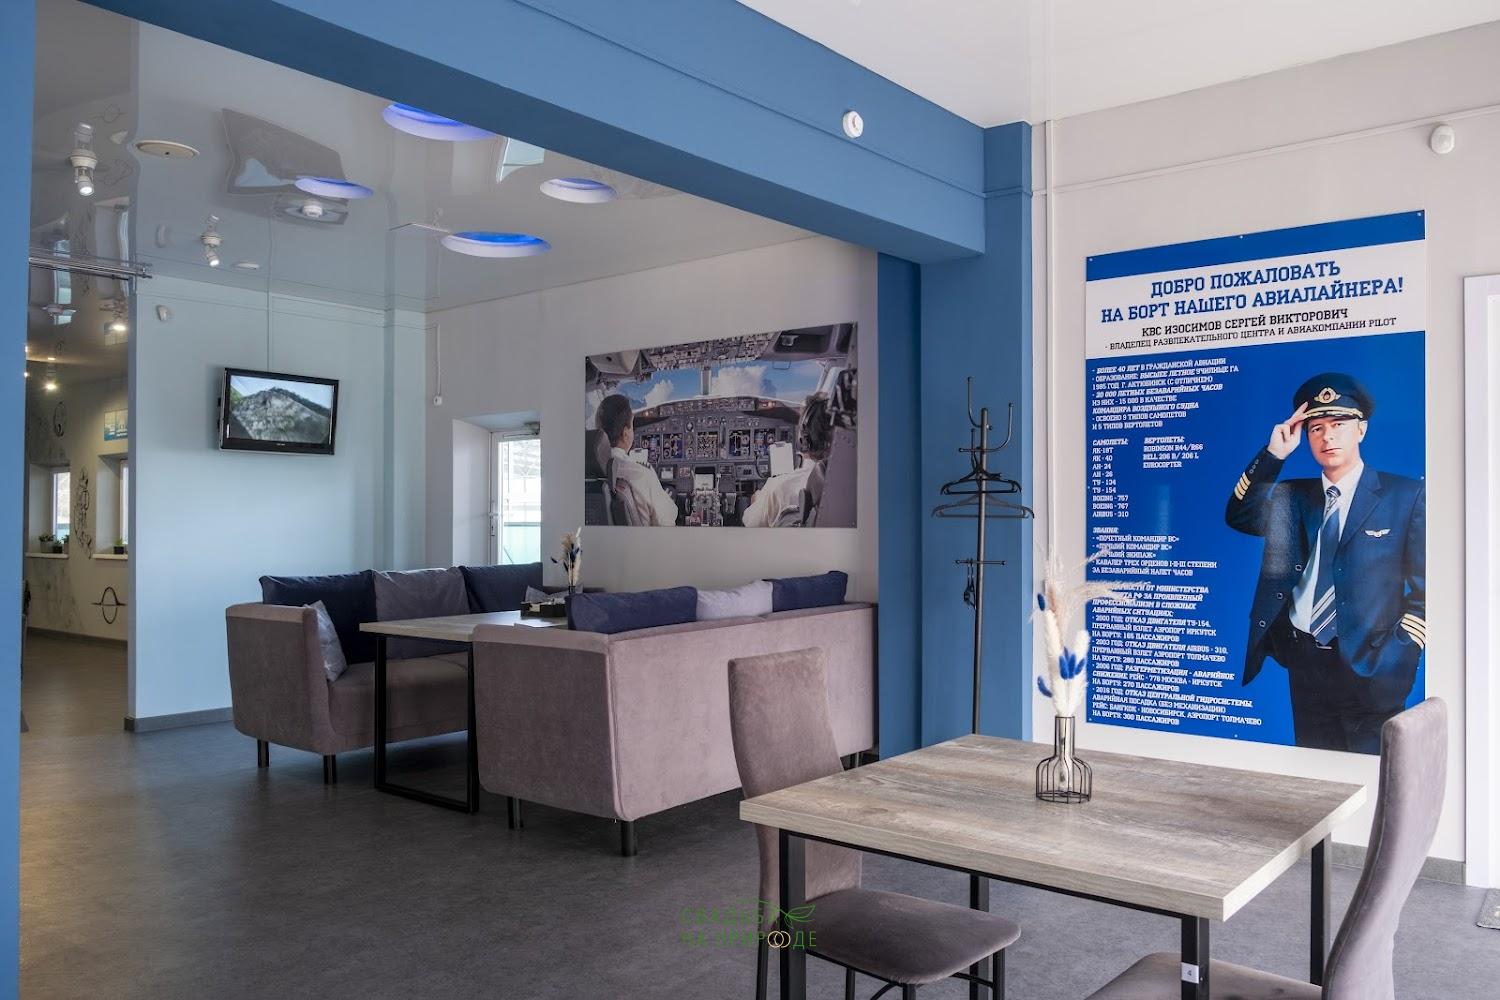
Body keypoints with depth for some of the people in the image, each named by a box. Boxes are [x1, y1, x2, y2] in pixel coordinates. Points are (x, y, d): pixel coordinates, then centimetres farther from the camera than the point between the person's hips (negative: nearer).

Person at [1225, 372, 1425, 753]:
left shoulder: (1407, 496, 0)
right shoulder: (1293, 497, 12)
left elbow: (1426, 589, -1)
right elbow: (1238, 516, -2)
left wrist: (1396, 657, -11)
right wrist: (1273, 454, -8)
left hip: (1369, 669, -3)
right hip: (1304, 661, 4)